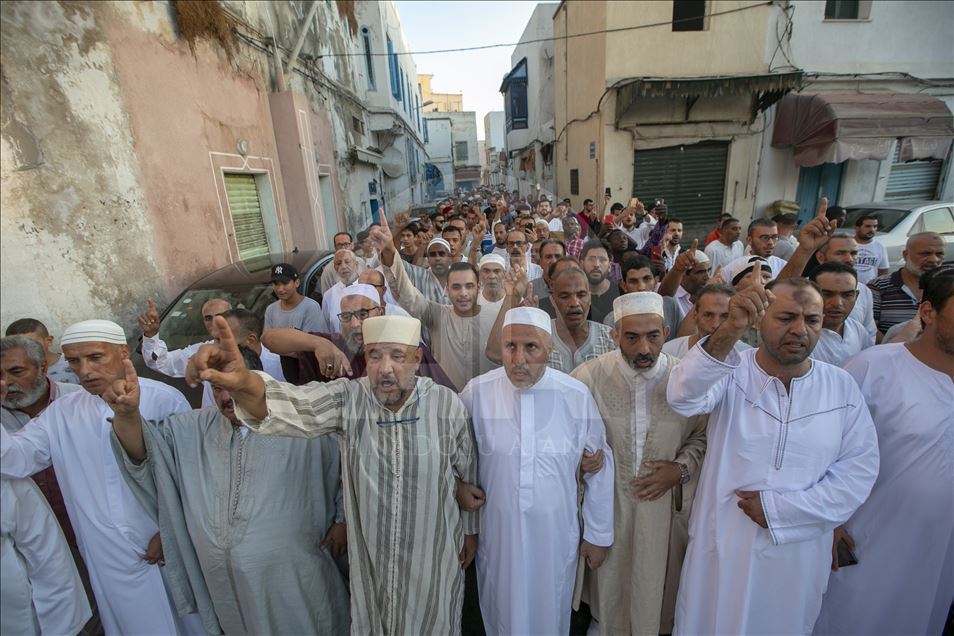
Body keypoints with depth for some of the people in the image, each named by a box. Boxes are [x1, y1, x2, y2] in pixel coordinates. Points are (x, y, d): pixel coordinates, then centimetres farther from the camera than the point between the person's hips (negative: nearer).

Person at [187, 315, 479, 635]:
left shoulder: (448, 404, -17)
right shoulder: (348, 398, -16)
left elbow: (469, 473, -5)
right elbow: (293, 406, -34)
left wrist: (470, 529, 5)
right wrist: (243, 383, -54)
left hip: (434, 554, -1)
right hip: (370, 554, 1)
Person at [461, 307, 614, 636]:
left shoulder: (577, 396, -15)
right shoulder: (476, 392, -15)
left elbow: (599, 470, -4)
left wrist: (598, 534, 3)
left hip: (556, 534, 0)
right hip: (497, 533, 0)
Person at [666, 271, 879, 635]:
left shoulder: (842, 387, -4)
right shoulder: (730, 371, -13)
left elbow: (859, 471, -4)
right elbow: (683, 398, -34)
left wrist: (778, 508, -13)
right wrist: (730, 331, -47)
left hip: (799, 552, 2)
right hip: (722, 544, -2)